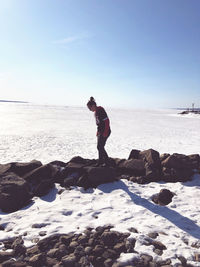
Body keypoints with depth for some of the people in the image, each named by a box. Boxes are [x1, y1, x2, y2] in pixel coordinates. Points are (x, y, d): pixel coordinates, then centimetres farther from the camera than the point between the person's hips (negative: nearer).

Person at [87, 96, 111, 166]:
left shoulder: (101, 110, -18)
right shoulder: (95, 112, 10)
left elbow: (107, 121, -21)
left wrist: (105, 133, -21)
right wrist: (98, 131, 15)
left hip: (105, 132, -9)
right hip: (100, 132, 9)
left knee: (100, 147, -8)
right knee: (99, 147, 12)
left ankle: (106, 162, 5)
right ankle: (100, 162, 25)